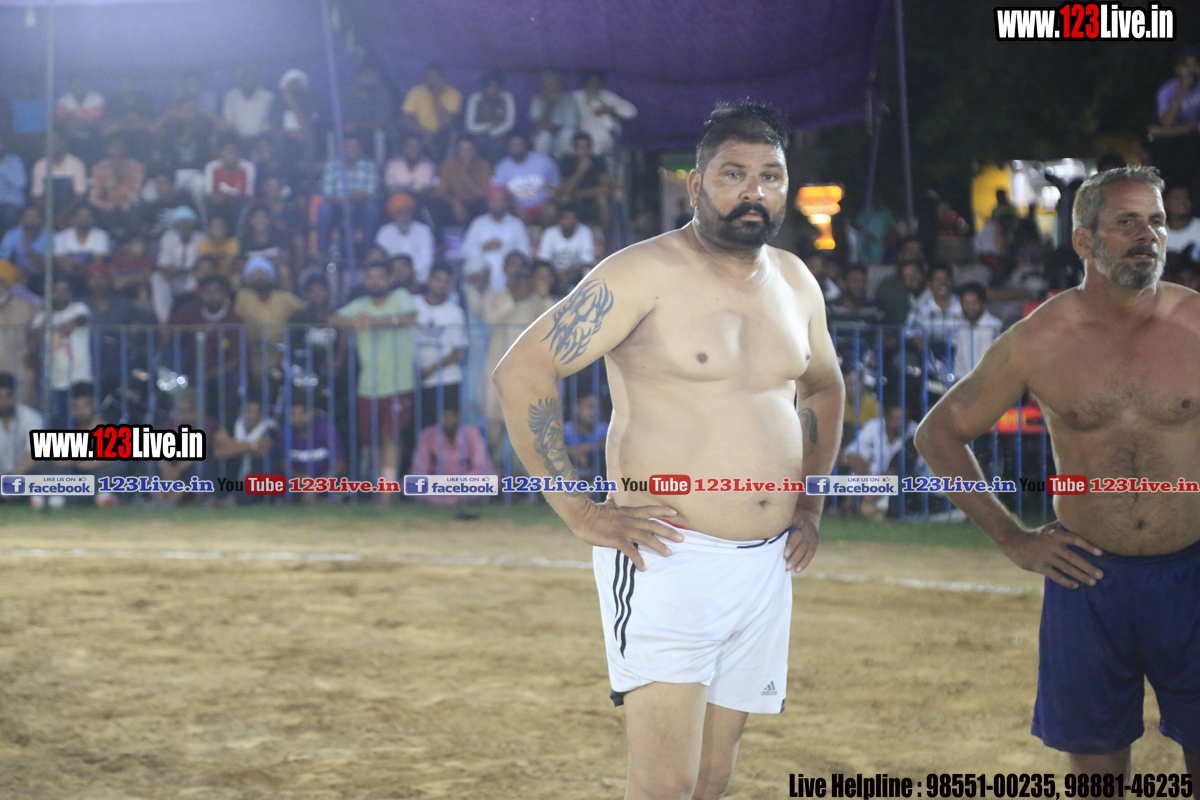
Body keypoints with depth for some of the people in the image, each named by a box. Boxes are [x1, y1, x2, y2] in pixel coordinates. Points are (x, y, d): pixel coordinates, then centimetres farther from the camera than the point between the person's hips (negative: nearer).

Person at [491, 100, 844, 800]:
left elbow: (824, 387, 31)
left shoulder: (795, 283, 12)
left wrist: (811, 504, 18)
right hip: (668, 560, -7)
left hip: (767, 564, 7)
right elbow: (522, 373, -13)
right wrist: (581, 513, -15)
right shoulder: (645, 274, -10)